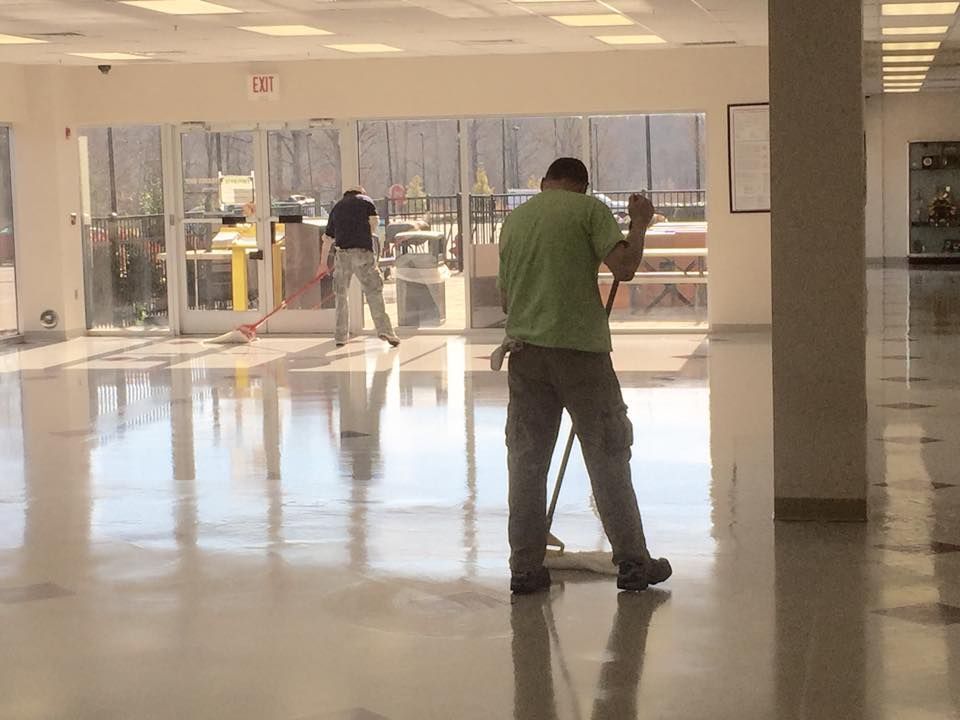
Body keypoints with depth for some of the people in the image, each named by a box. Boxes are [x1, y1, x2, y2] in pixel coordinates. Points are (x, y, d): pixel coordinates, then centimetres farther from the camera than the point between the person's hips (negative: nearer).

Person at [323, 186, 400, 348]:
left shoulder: (337, 207, 23)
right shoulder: (365, 200, 13)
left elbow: (328, 237, 24)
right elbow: (374, 222, -1)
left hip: (341, 252, 3)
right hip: (363, 251, -3)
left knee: (341, 295, 12)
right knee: (374, 291, -2)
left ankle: (341, 336, 14)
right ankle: (384, 329, -12)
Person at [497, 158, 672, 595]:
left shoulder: (514, 220, 15)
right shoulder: (589, 209, -1)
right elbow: (624, 267, -12)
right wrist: (639, 224, 3)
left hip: (525, 348, 4)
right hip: (580, 347, -4)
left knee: (526, 460, 9)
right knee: (607, 456, 5)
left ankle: (525, 567, 10)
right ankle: (632, 562, 9)